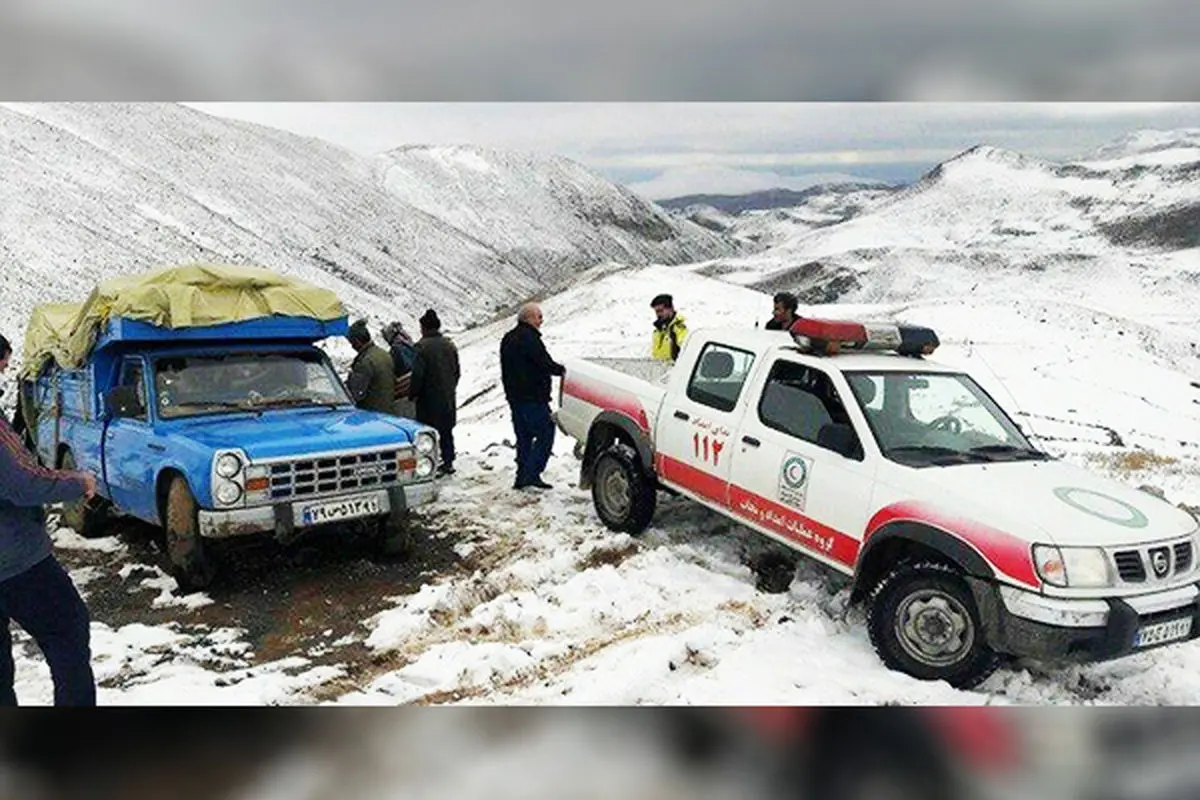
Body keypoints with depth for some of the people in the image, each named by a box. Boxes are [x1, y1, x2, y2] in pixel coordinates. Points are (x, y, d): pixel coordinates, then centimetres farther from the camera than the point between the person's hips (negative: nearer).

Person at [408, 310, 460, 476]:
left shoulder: (422, 346, -15)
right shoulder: (450, 345, 7)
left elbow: (417, 375, -17)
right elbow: (457, 372, 13)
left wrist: (412, 394, -6)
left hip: (429, 398, -6)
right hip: (449, 398, 7)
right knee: (446, 431, 15)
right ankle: (448, 462, 21)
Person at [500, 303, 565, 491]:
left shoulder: (508, 339, 17)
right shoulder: (529, 338, -14)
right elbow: (545, 363, -19)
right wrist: (561, 370, -3)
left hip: (514, 397, 10)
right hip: (532, 398, -10)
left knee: (524, 436, 13)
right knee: (545, 433, -5)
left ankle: (522, 476, 14)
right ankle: (531, 474, -10)